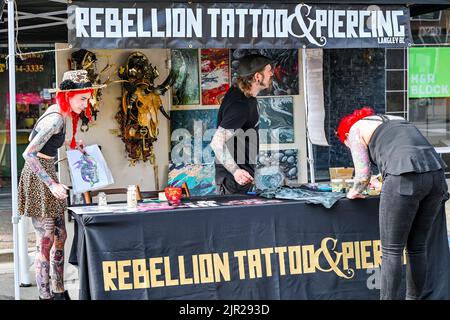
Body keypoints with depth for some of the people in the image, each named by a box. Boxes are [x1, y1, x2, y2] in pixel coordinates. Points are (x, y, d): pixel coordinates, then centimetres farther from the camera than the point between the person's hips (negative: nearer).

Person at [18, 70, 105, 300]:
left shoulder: (58, 112, 7)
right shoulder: (55, 119, -21)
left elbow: (33, 137, 21)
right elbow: (28, 154, -26)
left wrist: (70, 145, 19)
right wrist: (51, 184, -27)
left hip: (46, 175, 10)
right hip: (38, 178, -10)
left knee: (60, 237, 13)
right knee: (45, 242, -5)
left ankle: (59, 292, 21)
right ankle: (45, 295, 2)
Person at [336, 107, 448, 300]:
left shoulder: (355, 129, 14)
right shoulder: (395, 120, 33)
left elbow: (363, 176, 7)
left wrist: (354, 192, 26)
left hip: (405, 179, -7)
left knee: (392, 250, 1)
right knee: (417, 248, 16)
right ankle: (414, 297, 22)